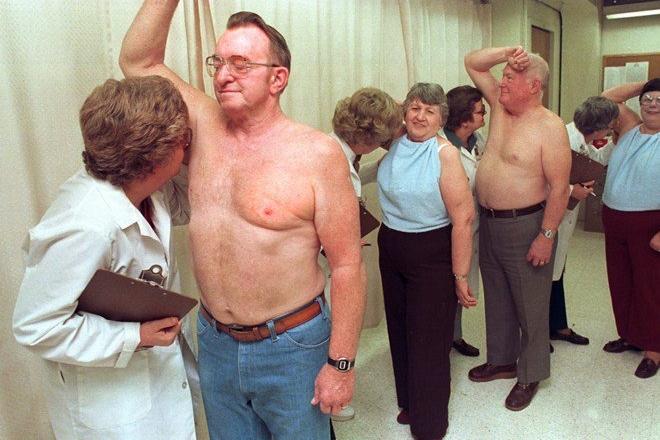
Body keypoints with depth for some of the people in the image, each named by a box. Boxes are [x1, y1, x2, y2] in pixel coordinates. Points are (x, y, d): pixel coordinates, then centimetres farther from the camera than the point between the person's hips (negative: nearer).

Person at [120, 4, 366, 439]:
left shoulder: (317, 153, -16)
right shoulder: (205, 128, -1)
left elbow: (347, 265, -15)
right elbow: (139, 61, 3)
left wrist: (341, 363, -14)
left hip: (292, 346, -4)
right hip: (214, 341, 5)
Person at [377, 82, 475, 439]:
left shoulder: (445, 154, -17)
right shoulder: (393, 146, 0)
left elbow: (463, 219, -19)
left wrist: (460, 277, -18)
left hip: (431, 254, -5)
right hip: (390, 249, 6)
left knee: (428, 340, 6)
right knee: (399, 331, 17)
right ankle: (408, 402, 40)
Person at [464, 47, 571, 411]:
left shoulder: (549, 127, -17)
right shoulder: (500, 105, 4)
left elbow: (559, 187, -19)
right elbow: (472, 63, 8)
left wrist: (546, 235, -20)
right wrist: (506, 52, -9)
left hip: (525, 227, -7)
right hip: (489, 222, 8)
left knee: (530, 306, 8)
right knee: (497, 299, 20)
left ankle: (530, 375, 25)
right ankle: (502, 360, 38)